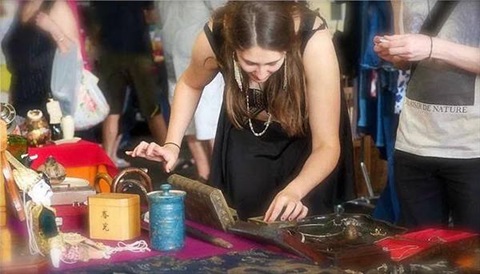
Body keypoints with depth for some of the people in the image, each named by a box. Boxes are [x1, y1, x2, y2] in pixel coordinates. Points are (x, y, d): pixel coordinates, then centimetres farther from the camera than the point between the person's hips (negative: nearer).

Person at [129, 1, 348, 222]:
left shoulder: (312, 40, -37)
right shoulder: (216, 36, -30)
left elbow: (327, 145, -32)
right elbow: (190, 84, -4)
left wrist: (294, 191, -50)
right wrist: (172, 144, -15)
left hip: (303, 139, -2)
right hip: (244, 137, 2)